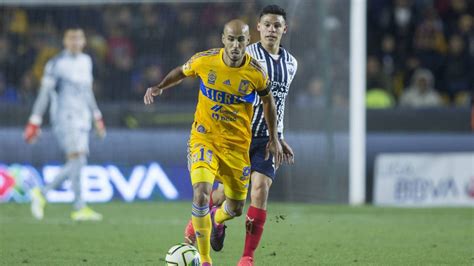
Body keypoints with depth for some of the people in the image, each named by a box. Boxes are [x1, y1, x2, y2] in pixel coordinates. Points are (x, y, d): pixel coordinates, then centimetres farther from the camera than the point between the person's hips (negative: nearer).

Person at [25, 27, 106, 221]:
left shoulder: (86, 61, 15)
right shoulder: (57, 64, -7)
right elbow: (44, 94, -8)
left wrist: (97, 117, 26)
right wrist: (34, 122, -10)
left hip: (82, 117, 8)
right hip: (64, 116, -8)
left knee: (77, 163, 2)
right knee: (77, 159, -15)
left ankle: (42, 193, 14)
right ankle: (79, 208, -14)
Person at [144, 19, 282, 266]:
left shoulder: (256, 72, -12)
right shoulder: (204, 61, -13)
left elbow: (267, 100, 8)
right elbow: (182, 72, 9)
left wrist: (274, 138, 11)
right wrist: (160, 87, -8)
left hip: (237, 144, 1)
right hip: (204, 137, -1)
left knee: (235, 208, 9)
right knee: (201, 193, -24)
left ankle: (217, 218, 50)